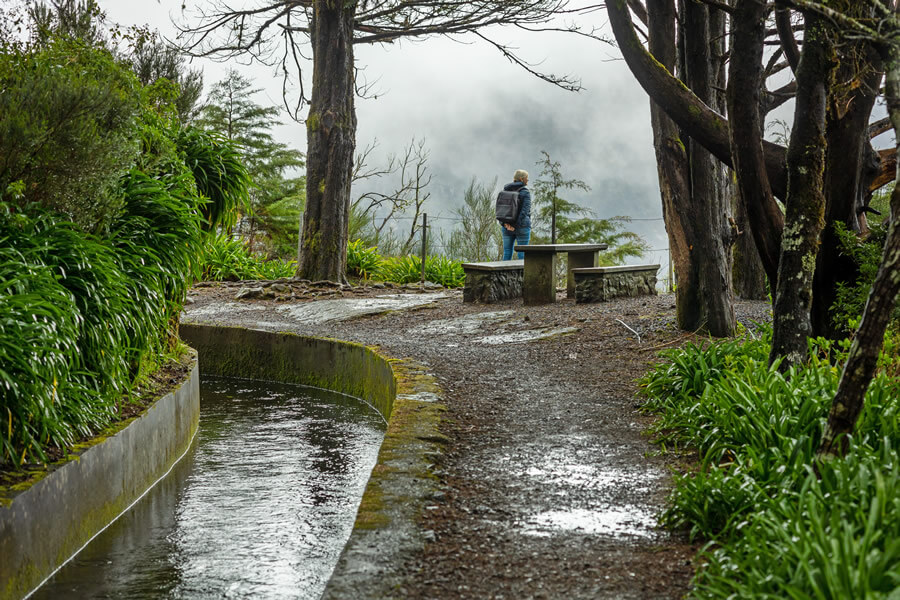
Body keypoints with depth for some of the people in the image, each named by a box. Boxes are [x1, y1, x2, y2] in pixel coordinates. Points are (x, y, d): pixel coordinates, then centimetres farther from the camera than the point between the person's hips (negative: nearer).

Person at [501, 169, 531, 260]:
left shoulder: (506, 190, 7)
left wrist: (504, 224, -11)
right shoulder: (525, 192, -9)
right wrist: (516, 225, -20)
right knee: (522, 254, 0)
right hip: (521, 226, -5)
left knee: (507, 253, 7)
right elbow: (525, 211, -19)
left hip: (507, 227, 5)